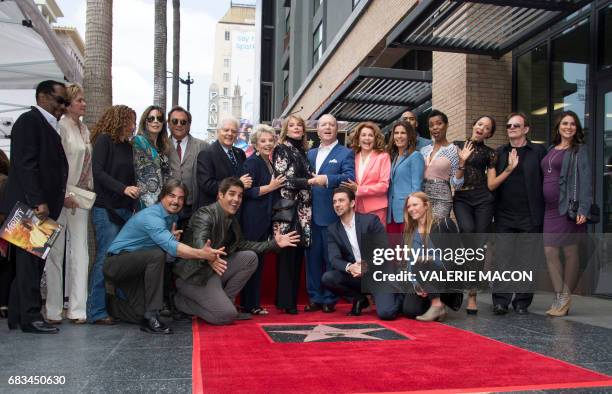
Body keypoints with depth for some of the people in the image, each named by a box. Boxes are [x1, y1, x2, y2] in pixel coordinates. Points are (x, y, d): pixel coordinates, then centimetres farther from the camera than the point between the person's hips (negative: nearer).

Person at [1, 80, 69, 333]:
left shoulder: (48, 126, 20)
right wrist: (38, 202, -22)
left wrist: (54, 201, 10)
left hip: (42, 206, 9)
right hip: (30, 206, -9)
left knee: (32, 261, 11)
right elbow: (26, 164, -17)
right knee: (30, 260, -4)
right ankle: (30, 317, 2)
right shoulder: (30, 121, -7)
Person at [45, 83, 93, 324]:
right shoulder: (60, 126, -8)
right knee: (56, 252, 1)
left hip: (81, 198, 7)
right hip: (62, 197, -7)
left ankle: (77, 308, 9)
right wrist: (65, 194, -17)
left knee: (80, 253, 4)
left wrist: (89, 193, 12)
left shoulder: (84, 129, 16)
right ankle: (53, 310, 9)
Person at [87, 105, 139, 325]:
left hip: (125, 209, 7)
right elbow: (98, 171, -12)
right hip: (106, 209, -7)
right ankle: (96, 312, 0)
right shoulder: (103, 140, -3)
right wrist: (123, 188, -20)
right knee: (105, 258, -7)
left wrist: (134, 201, 12)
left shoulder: (127, 145, 18)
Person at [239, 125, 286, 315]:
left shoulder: (268, 163, 16)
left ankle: (253, 303, 20)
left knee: (258, 261, 12)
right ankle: (249, 304, 6)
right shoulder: (252, 162, -10)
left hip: (264, 219, 9)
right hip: (253, 219, -9)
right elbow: (246, 191, -17)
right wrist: (270, 187, -16)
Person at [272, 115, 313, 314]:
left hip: (303, 210, 6)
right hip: (288, 209, -6)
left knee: (298, 256, 6)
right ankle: (285, 301, 1)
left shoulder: (303, 152, 19)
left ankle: (292, 299, 13)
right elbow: (283, 179, -10)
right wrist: (308, 182, -13)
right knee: (287, 255, -5)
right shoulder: (281, 150, 0)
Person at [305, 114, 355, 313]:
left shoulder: (346, 153, 2)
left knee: (331, 258, 2)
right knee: (313, 257, 9)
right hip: (311, 214, 5)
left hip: (332, 214, -5)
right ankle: (315, 298, 18)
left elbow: (350, 177, -15)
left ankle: (330, 300, 12)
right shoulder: (310, 153, 19)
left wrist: (326, 179, -26)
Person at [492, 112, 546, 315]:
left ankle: (522, 301, 15)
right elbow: (492, 182, 13)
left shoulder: (538, 151, 4)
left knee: (527, 260, 4)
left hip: (530, 216, -2)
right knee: (503, 259, -1)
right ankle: (501, 300, 3)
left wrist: (543, 212, -6)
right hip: (504, 216, 2)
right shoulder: (499, 152, 12)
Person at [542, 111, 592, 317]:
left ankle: (564, 299, 10)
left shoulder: (579, 150, 0)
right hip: (549, 208, 6)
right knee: (550, 252, 0)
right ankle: (561, 297, 6)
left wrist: (583, 209, -18)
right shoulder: (551, 150, 16)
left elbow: (585, 180, -8)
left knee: (570, 252, 2)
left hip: (567, 207, -5)